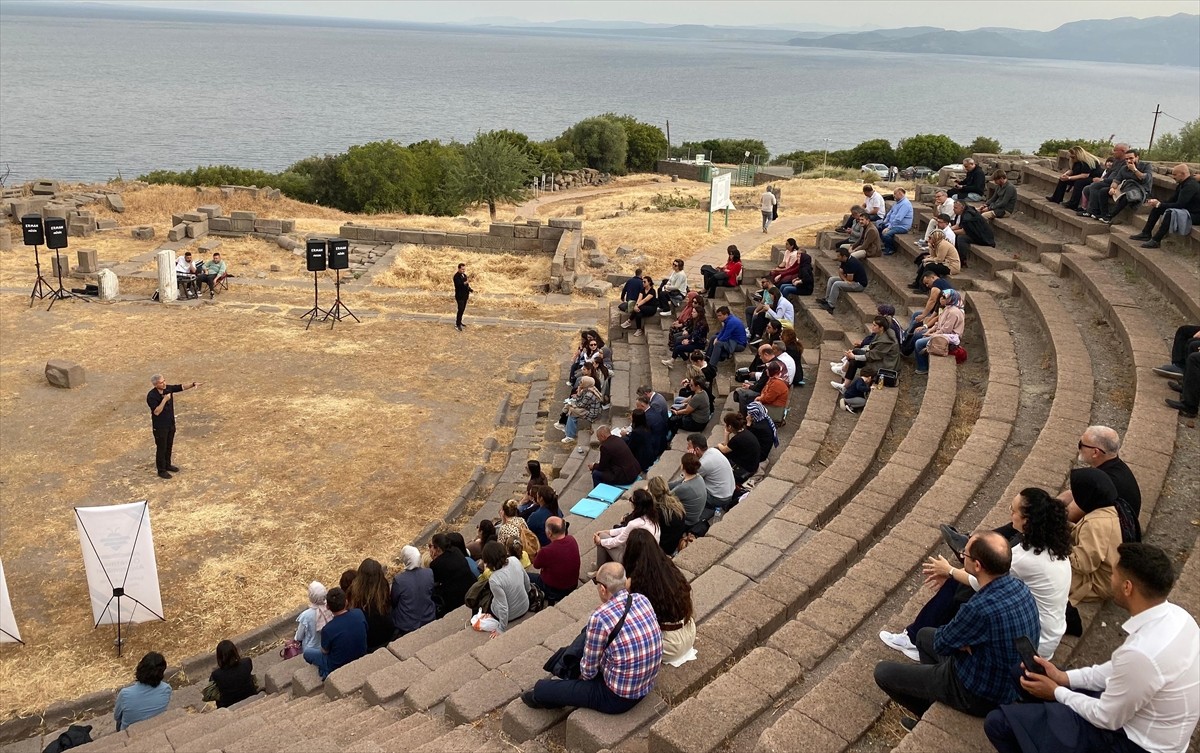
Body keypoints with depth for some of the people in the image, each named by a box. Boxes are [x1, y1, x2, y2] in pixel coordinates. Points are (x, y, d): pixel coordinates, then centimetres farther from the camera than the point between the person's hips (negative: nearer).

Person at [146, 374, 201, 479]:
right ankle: (161, 470, 20)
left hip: (170, 423, 7)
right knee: (161, 448, 6)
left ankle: (167, 465, 39)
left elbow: (181, 387, 2)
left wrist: (192, 384, -14)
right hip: (160, 426, -7)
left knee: (169, 446, 20)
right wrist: (164, 400, -32)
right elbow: (156, 412, -27)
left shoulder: (168, 388, -6)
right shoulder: (151, 396, -24)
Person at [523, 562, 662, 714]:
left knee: (541, 687, 8)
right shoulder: (642, 599, -7)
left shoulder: (600, 618, -27)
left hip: (618, 698, -7)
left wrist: (584, 674, 10)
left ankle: (541, 697, 45)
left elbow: (588, 671, -13)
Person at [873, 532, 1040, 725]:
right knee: (924, 636, 28)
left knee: (883, 672, 4)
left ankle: (930, 712, 28)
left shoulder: (982, 609, -39)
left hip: (982, 697, -8)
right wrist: (963, 641, -13)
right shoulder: (1018, 587, -12)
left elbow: (941, 644, -20)